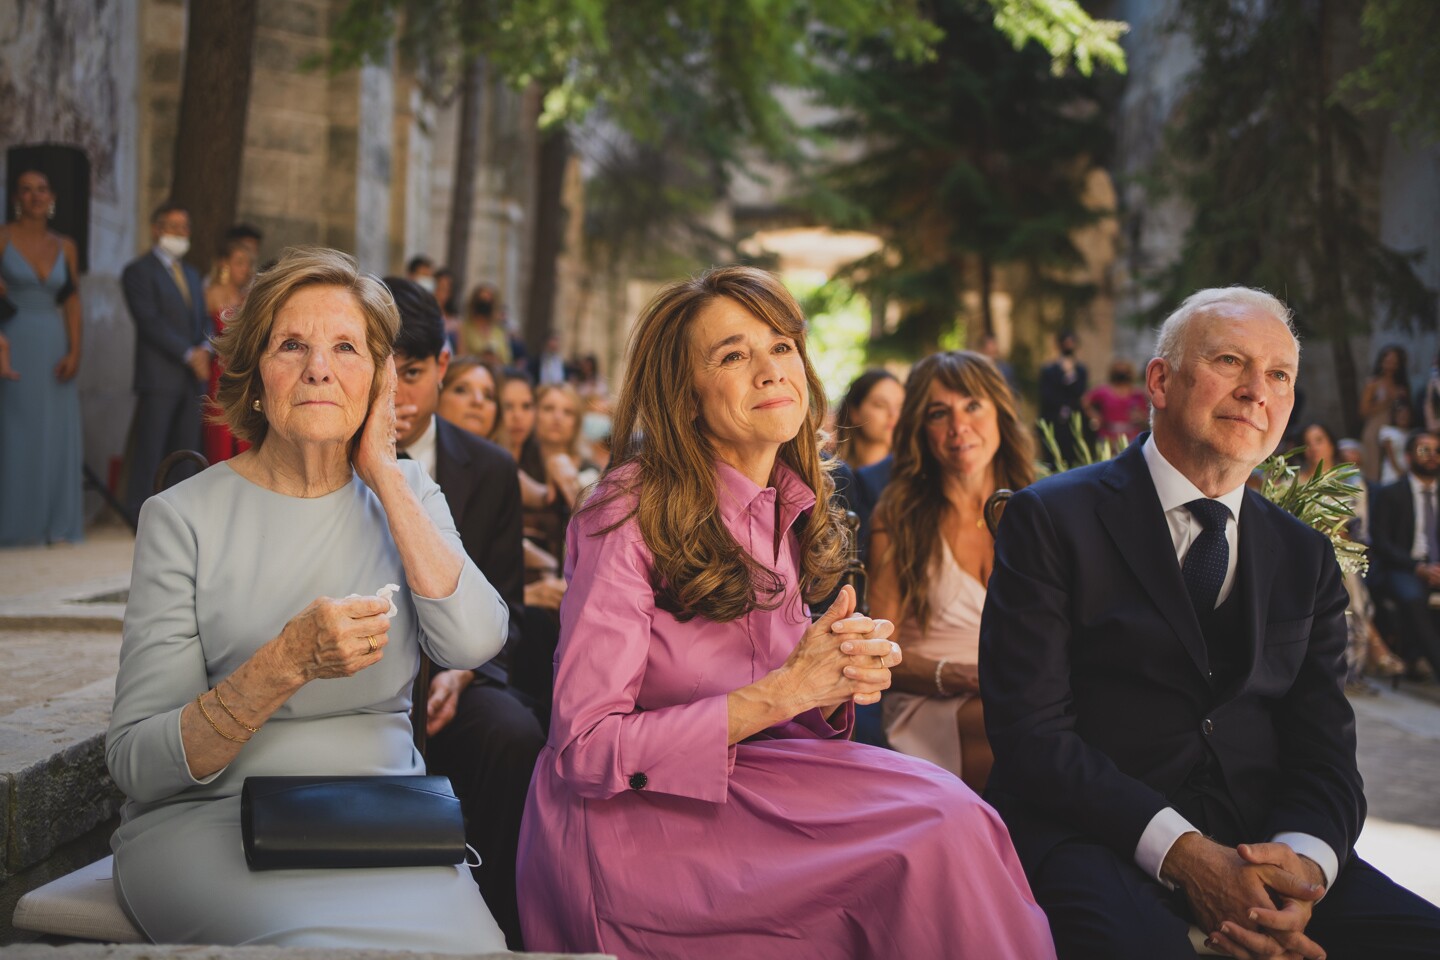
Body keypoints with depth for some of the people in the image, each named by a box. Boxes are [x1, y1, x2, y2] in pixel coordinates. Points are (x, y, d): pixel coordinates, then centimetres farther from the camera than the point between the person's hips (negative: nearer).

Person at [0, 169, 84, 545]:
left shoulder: (65, 246, 10)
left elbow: (72, 302, 8)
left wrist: (74, 351, -4)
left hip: (54, 348, 4)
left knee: (57, 436, 5)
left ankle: (56, 524, 11)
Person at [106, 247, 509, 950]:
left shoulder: (406, 495, 9)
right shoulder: (184, 517, -2)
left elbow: (474, 642, -11)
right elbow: (134, 764, -8)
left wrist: (385, 477, -6)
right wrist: (288, 662, -24)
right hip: (214, 818, -2)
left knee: (463, 937, -29)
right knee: (332, 939, -34)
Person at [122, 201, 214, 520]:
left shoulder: (191, 274, 23)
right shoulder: (139, 271, -1)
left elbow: (204, 320, 19)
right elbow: (150, 322, -11)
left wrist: (204, 348, -3)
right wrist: (189, 354, -15)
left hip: (192, 378, 7)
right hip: (158, 376, -7)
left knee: (186, 451, 4)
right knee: (149, 452, -7)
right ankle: (138, 515, -5)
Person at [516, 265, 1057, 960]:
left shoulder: (791, 511, 7)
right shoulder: (632, 515, -14)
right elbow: (583, 749, -17)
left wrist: (840, 683, -10)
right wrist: (785, 689, -20)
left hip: (742, 792, 6)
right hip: (623, 829, -6)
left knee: (946, 815, -22)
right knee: (940, 820, -22)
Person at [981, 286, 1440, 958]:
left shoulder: (1307, 557, 17)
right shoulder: (1051, 519, 2)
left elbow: (1325, 752, 8)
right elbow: (1031, 729, -7)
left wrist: (1304, 858, -16)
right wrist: (1182, 852, -19)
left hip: (1263, 844, 5)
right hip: (1094, 837, -5)